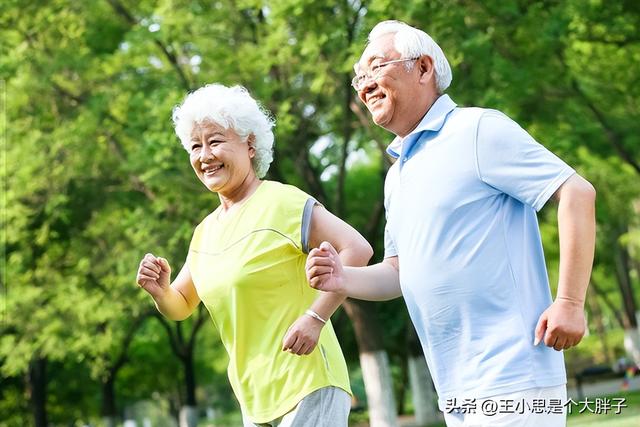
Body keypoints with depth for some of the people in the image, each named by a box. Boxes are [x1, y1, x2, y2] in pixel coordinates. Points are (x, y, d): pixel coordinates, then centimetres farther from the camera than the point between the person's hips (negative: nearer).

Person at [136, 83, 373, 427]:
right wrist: (160, 291, -2)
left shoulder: (281, 203, -11)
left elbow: (357, 249, -19)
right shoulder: (205, 231, 12)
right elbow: (181, 306, 20)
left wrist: (315, 317, -24)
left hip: (306, 386, -8)